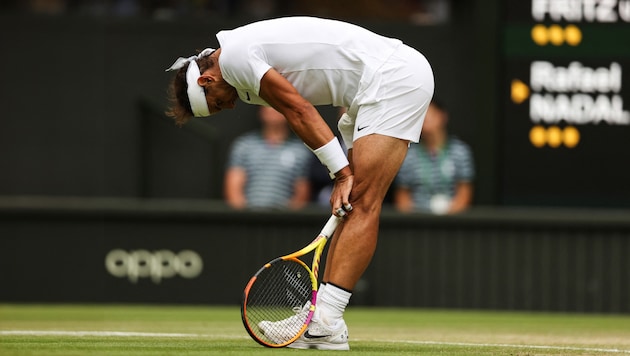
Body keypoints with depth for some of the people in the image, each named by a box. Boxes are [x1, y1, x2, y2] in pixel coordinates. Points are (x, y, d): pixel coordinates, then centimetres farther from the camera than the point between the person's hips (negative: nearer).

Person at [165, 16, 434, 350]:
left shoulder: (233, 58, -9)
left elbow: (300, 112, -12)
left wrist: (342, 173, -10)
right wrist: (345, 176, 5)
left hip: (394, 76, -10)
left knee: (361, 205, -13)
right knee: (354, 205, 8)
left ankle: (327, 324, -17)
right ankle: (322, 317, 8)